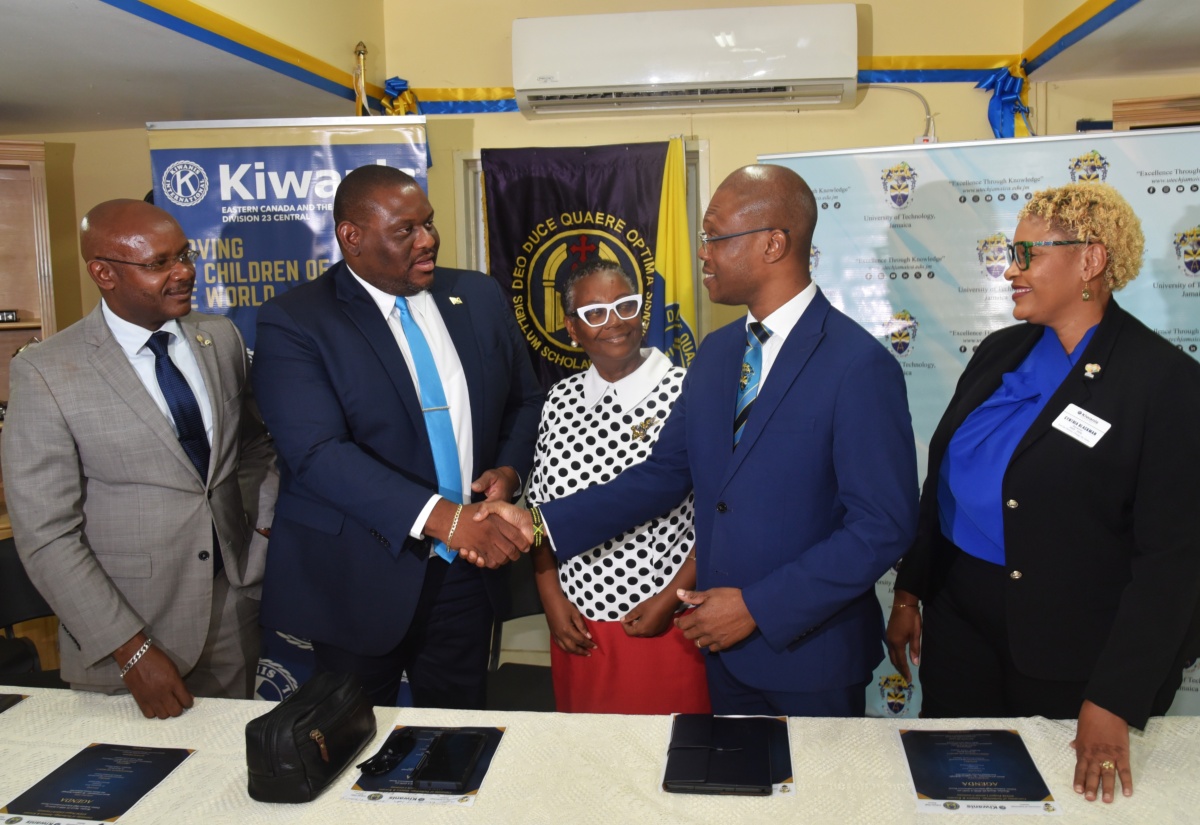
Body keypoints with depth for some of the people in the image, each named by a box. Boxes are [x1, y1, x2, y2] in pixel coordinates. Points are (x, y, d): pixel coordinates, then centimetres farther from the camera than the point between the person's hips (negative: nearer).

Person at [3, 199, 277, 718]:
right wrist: (130, 650, -15)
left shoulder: (221, 337, 1)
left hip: (236, 610, 4)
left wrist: (270, 522, -3)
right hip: (127, 637, -4)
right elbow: (45, 535, -12)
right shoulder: (45, 373, -13)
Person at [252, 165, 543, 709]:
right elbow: (318, 453, -22)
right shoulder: (293, 323, -11)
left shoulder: (479, 297, 5)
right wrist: (442, 518, -31)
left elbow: (524, 401, 14)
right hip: (360, 581, -4)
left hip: (467, 573, 4)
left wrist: (508, 471, -7)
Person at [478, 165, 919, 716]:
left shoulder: (860, 365, -18)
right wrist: (541, 525, -4)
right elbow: (665, 474, 5)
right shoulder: (716, 352, 4)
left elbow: (884, 525, -19)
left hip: (811, 652, -6)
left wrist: (758, 607, -19)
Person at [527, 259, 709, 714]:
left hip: (666, 624, -4)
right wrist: (552, 597, 2)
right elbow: (540, 507, 9)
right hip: (577, 626, 4)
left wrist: (670, 600, -11)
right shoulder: (561, 399, 2)